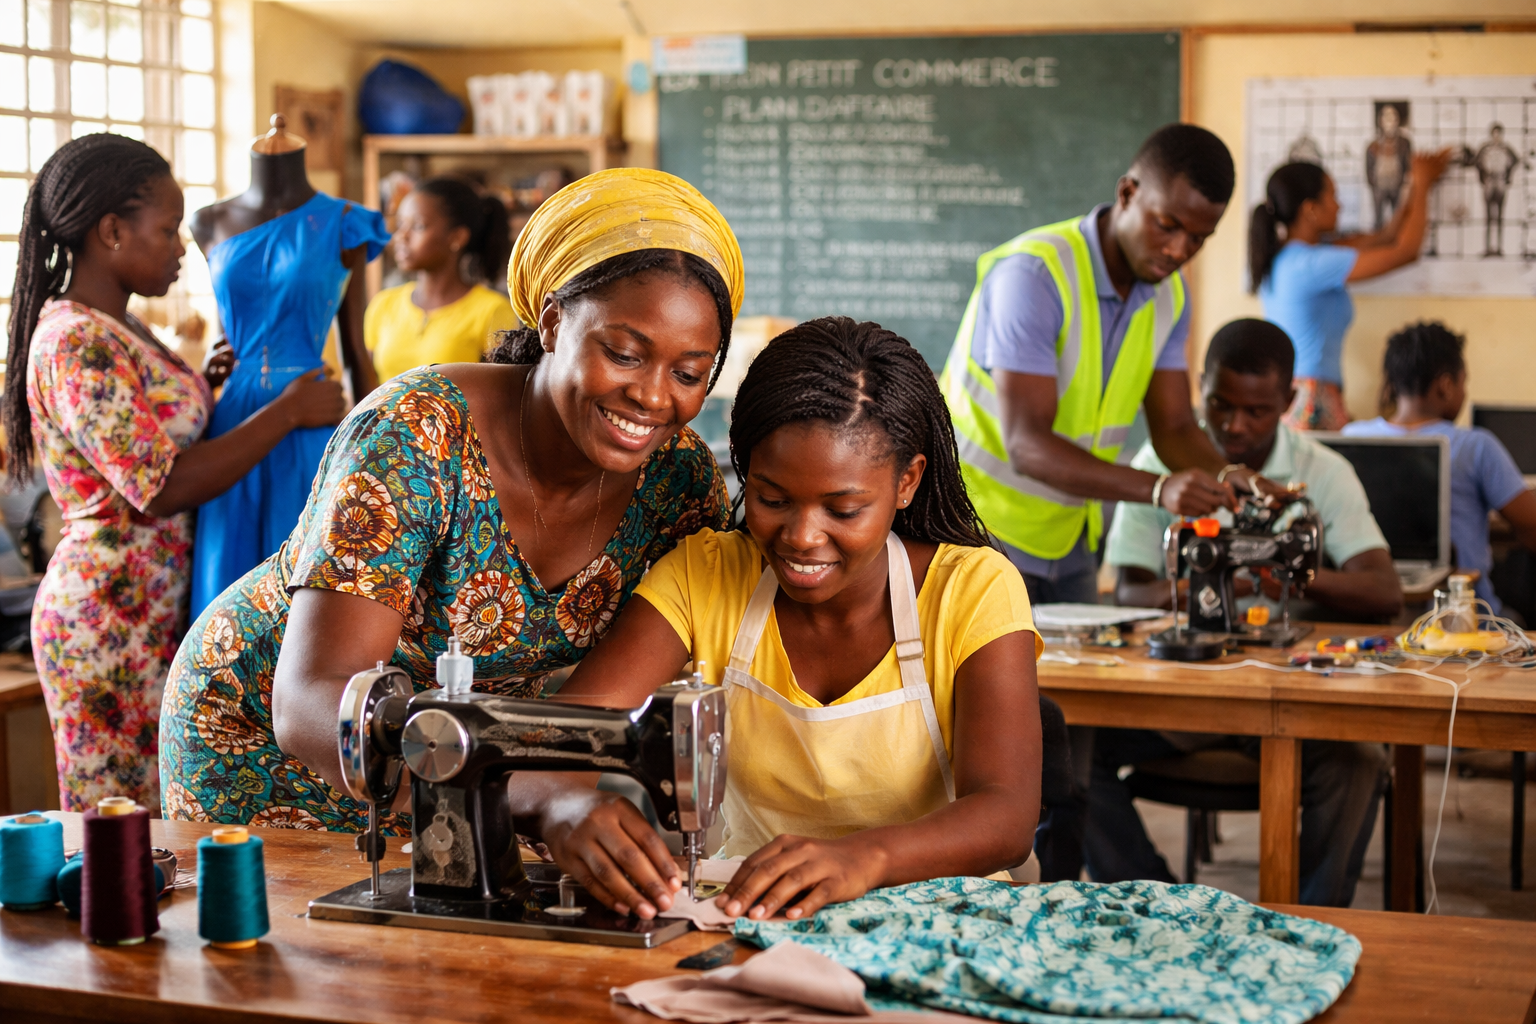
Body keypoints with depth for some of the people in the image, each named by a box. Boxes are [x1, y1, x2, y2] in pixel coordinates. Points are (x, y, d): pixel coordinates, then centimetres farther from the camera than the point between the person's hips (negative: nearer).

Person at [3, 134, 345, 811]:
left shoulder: (116, 328, 12)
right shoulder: (76, 344, -18)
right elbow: (162, 489, -21)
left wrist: (203, 388, 9)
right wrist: (289, 412, -14)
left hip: (155, 615, 9)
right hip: (108, 620, -9)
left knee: (156, 821, 11)